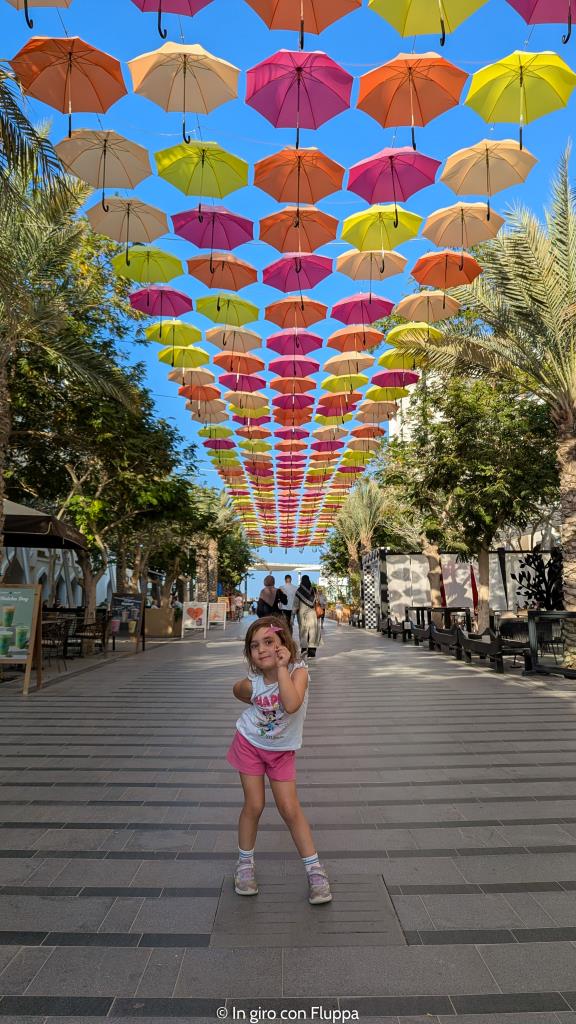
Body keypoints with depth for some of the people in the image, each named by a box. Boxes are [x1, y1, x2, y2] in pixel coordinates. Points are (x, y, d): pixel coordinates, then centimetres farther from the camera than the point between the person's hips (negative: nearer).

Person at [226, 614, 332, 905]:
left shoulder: (298, 671, -27)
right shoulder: (252, 683, -21)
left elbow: (292, 705, -46)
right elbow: (238, 690, 5)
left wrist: (281, 667, -45)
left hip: (281, 751, -1)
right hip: (250, 744, 1)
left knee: (290, 809, 2)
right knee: (254, 806, 5)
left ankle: (315, 870, 18)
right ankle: (245, 863, 29)